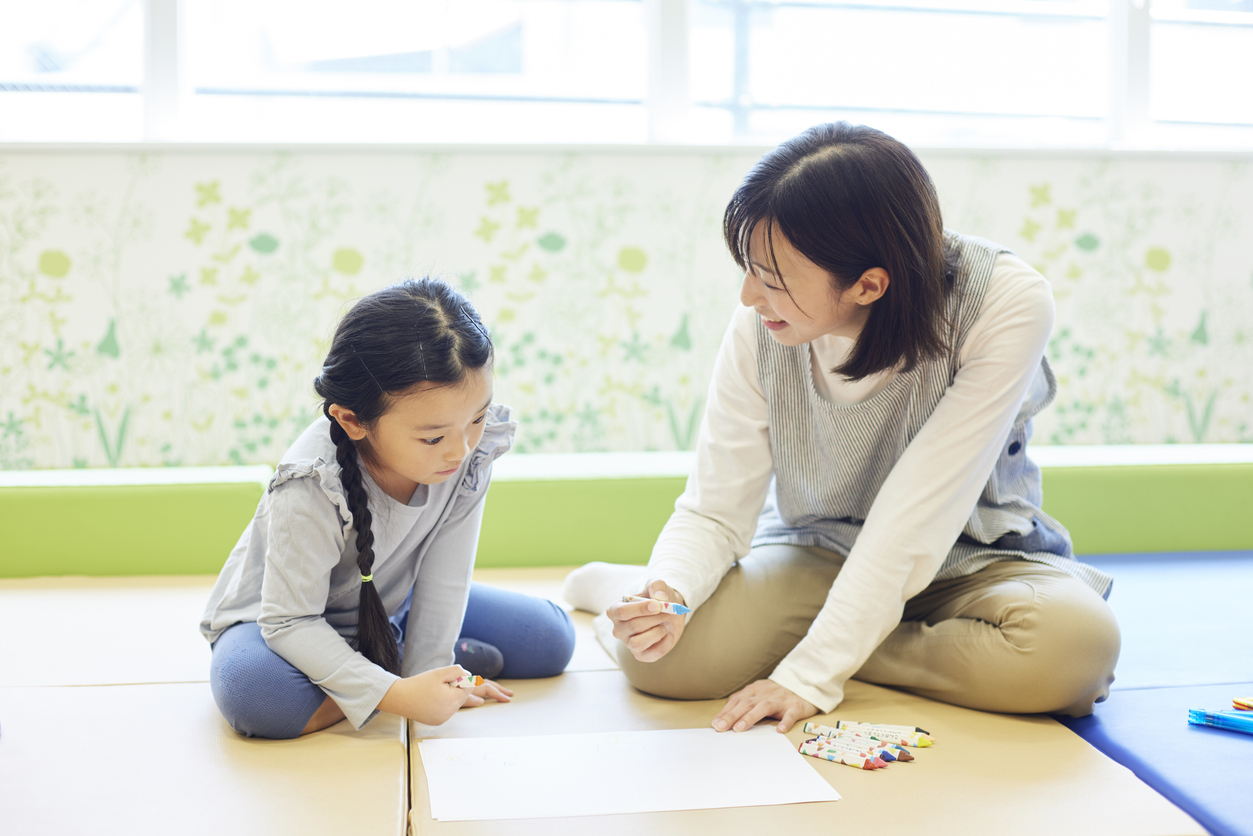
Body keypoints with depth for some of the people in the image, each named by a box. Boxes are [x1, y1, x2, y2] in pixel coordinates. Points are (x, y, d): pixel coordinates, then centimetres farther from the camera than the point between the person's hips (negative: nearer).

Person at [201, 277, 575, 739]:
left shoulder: (474, 447, -24)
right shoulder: (314, 490, -39)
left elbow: (445, 575, -15)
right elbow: (289, 622, -33)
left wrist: (425, 670, -19)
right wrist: (394, 694, -42)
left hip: (391, 606, 4)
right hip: (289, 620, -3)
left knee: (551, 638, -3)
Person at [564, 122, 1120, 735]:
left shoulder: (1006, 304, -28)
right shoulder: (760, 329, -18)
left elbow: (917, 514, -30)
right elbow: (713, 513, -13)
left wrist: (813, 672, -32)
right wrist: (668, 593, -35)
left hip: (973, 556, 0)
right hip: (816, 553, 1)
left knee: (1076, 644, -34)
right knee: (665, 654, -27)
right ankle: (620, 590, 8)